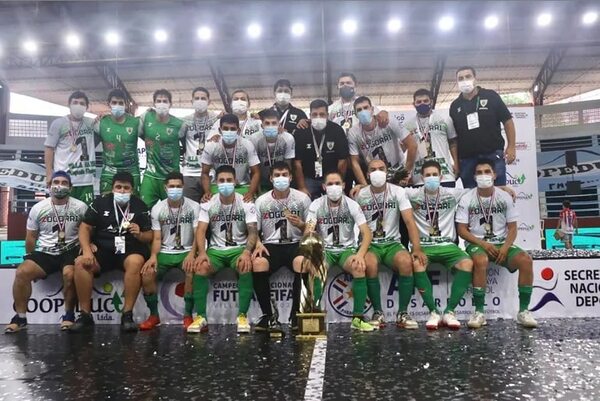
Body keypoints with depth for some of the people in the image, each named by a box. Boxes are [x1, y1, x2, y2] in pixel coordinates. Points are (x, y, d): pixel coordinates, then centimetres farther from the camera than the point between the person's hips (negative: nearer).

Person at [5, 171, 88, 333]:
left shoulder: (80, 207, -1)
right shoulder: (38, 208, 6)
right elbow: (31, 237, 13)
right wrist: (31, 260, 11)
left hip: (70, 251, -3)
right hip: (45, 253, 3)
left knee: (69, 274, -33)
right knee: (22, 272, -23)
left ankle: (69, 315, -11)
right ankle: (21, 318, -7)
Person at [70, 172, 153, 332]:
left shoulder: (140, 206, 4)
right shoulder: (100, 202, 7)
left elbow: (149, 236, 5)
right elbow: (85, 228, 4)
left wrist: (139, 235, -19)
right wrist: (87, 250, -13)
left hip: (130, 250, -2)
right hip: (102, 250, 2)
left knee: (135, 262, -35)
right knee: (80, 263, -27)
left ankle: (127, 315, -26)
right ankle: (85, 315, -14)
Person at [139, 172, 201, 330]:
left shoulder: (194, 207, -3)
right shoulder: (157, 209, 4)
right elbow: (157, 238, 2)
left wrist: (191, 254, -27)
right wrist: (153, 256, -18)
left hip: (186, 251, -2)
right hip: (165, 252, 2)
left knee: (193, 272, -34)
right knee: (146, 273, -25)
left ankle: (188, 315, -16)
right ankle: (154, 315, -5)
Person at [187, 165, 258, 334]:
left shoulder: (246, 204, -4)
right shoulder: (208, 204, 0)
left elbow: (253, 231, -11)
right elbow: (201, 231, -8)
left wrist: (247, 251, -31)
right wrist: (202, 252, -28)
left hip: (239, 249, -1)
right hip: (215, 250, 1)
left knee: (246, 267, -34)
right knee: (200, 268, -30)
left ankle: (242, 316, -24)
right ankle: (201, 317, -20)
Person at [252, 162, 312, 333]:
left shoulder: (302, 198, 3)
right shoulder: (261, 201, 6)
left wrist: (300, 224, -15)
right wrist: (258, 244, -11)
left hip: (295, 243, -1)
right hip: (270, 245, 1)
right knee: (257, 266, -32)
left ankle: (295, 314, -14)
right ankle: (268, 315, -12)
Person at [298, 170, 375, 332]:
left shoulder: (352, 205, -4)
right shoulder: (316, 205, -3)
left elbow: (367, 233, -10)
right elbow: (307, 233, -13)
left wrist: (360, 254, -29)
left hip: (347, 249, 0)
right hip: (324, 250, 0)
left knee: (359, 268, -32)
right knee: (315, 269, -33)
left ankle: (358, 319, -20)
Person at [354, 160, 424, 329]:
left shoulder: (397, 191, -1)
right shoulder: (361, 195, 1)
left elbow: (409, 221, -10)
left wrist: (417, 248, -23)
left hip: (393, 243, 1)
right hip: (370, 244, 0)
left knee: (406, 262, -32)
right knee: (370, 264, -35)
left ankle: (403, 313, -15)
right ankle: (378, 312, -15)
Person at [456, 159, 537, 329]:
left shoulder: (505, 197, 4)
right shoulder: (466, 199, -2)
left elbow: (512, 228, 4)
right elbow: (462, 230, -4)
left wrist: (505, 247, -15)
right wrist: (483, 244, -17)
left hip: (501, 243, 3)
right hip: (476, 244, -3)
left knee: (526, 260, -25)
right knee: (481, 261, -37)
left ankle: (523, 311, -13)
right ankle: (479, 312, -26)